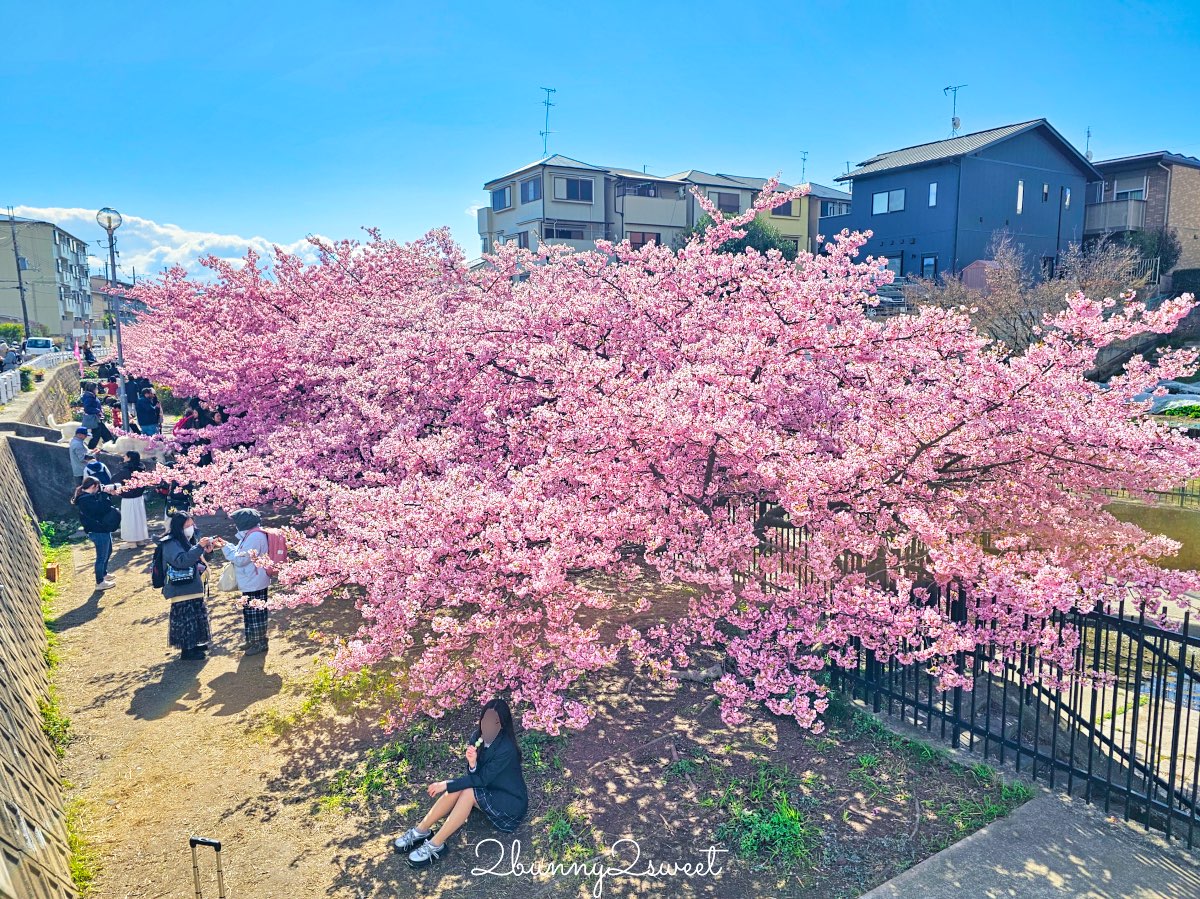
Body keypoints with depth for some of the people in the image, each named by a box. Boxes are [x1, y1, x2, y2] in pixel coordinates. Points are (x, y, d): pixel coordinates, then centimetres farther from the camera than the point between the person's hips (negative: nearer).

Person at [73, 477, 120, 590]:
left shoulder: (88, 497, 8)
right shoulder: (86, 500, -25)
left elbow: (101, 504, 12)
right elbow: (102, 507, -30)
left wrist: (106, 493, -2)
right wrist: (105, 494, -19)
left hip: (103, 529, 11)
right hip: (99, 532, -11)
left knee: (108, 552, 27)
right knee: (102, 556, 1)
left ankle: (104, 574, 44)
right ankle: (100, 582, 14)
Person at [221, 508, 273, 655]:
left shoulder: (255, 536, -22)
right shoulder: (250, 534, 11)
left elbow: (241, 559, -20)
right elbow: (242, 553, 19)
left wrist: (225, 548, -10)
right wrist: (227, 546, 8)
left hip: (255, 583, -10)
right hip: (251, 582, 10)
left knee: (256, 613, 0)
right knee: (250, 612, 17)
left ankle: (260, 644, 10)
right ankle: (253, 641, 27)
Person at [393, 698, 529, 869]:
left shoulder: (506, 749, -29)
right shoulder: (477, 736, -7)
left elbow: (482, 779, -26)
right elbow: (475, 776, -7)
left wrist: (447, 784, -25)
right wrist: (472, 763, -30)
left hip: (511, 803, -7)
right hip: (491, 791, 7)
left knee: (468, 792, -27)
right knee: (457, 789, -19)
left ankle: (435, 846, -21)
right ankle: (421, 831, -9)